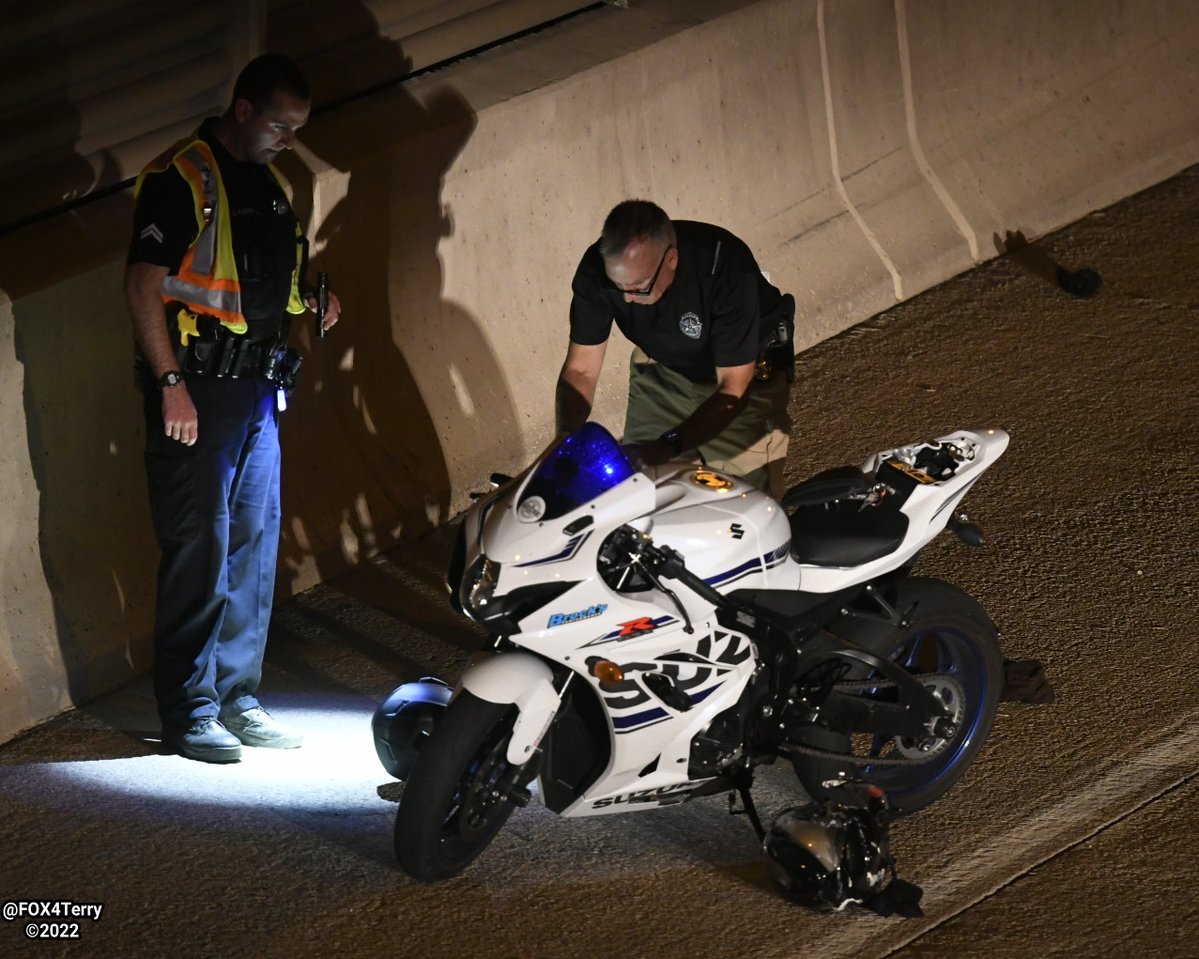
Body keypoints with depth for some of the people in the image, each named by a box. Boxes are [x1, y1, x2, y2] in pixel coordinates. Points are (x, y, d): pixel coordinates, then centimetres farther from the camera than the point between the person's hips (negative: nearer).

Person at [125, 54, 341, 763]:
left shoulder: (274, 185, 16)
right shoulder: (181, 178, -11)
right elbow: (143, 282, -15)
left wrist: (310, 302, 7)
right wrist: (170, 384, -20)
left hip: (260, 386, 8)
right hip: (197, 390, -8)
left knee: (255, 546, 11)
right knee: (199, 551, -6)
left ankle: (236, 697, 20)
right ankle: (188, 712, 0)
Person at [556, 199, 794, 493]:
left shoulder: (725, 265, -38)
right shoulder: (597, 268, -26)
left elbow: (733, 389, -34)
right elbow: (581, 369, -16)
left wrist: (668, 447, -45)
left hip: (748, 374, -4)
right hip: (661, 367, 4)